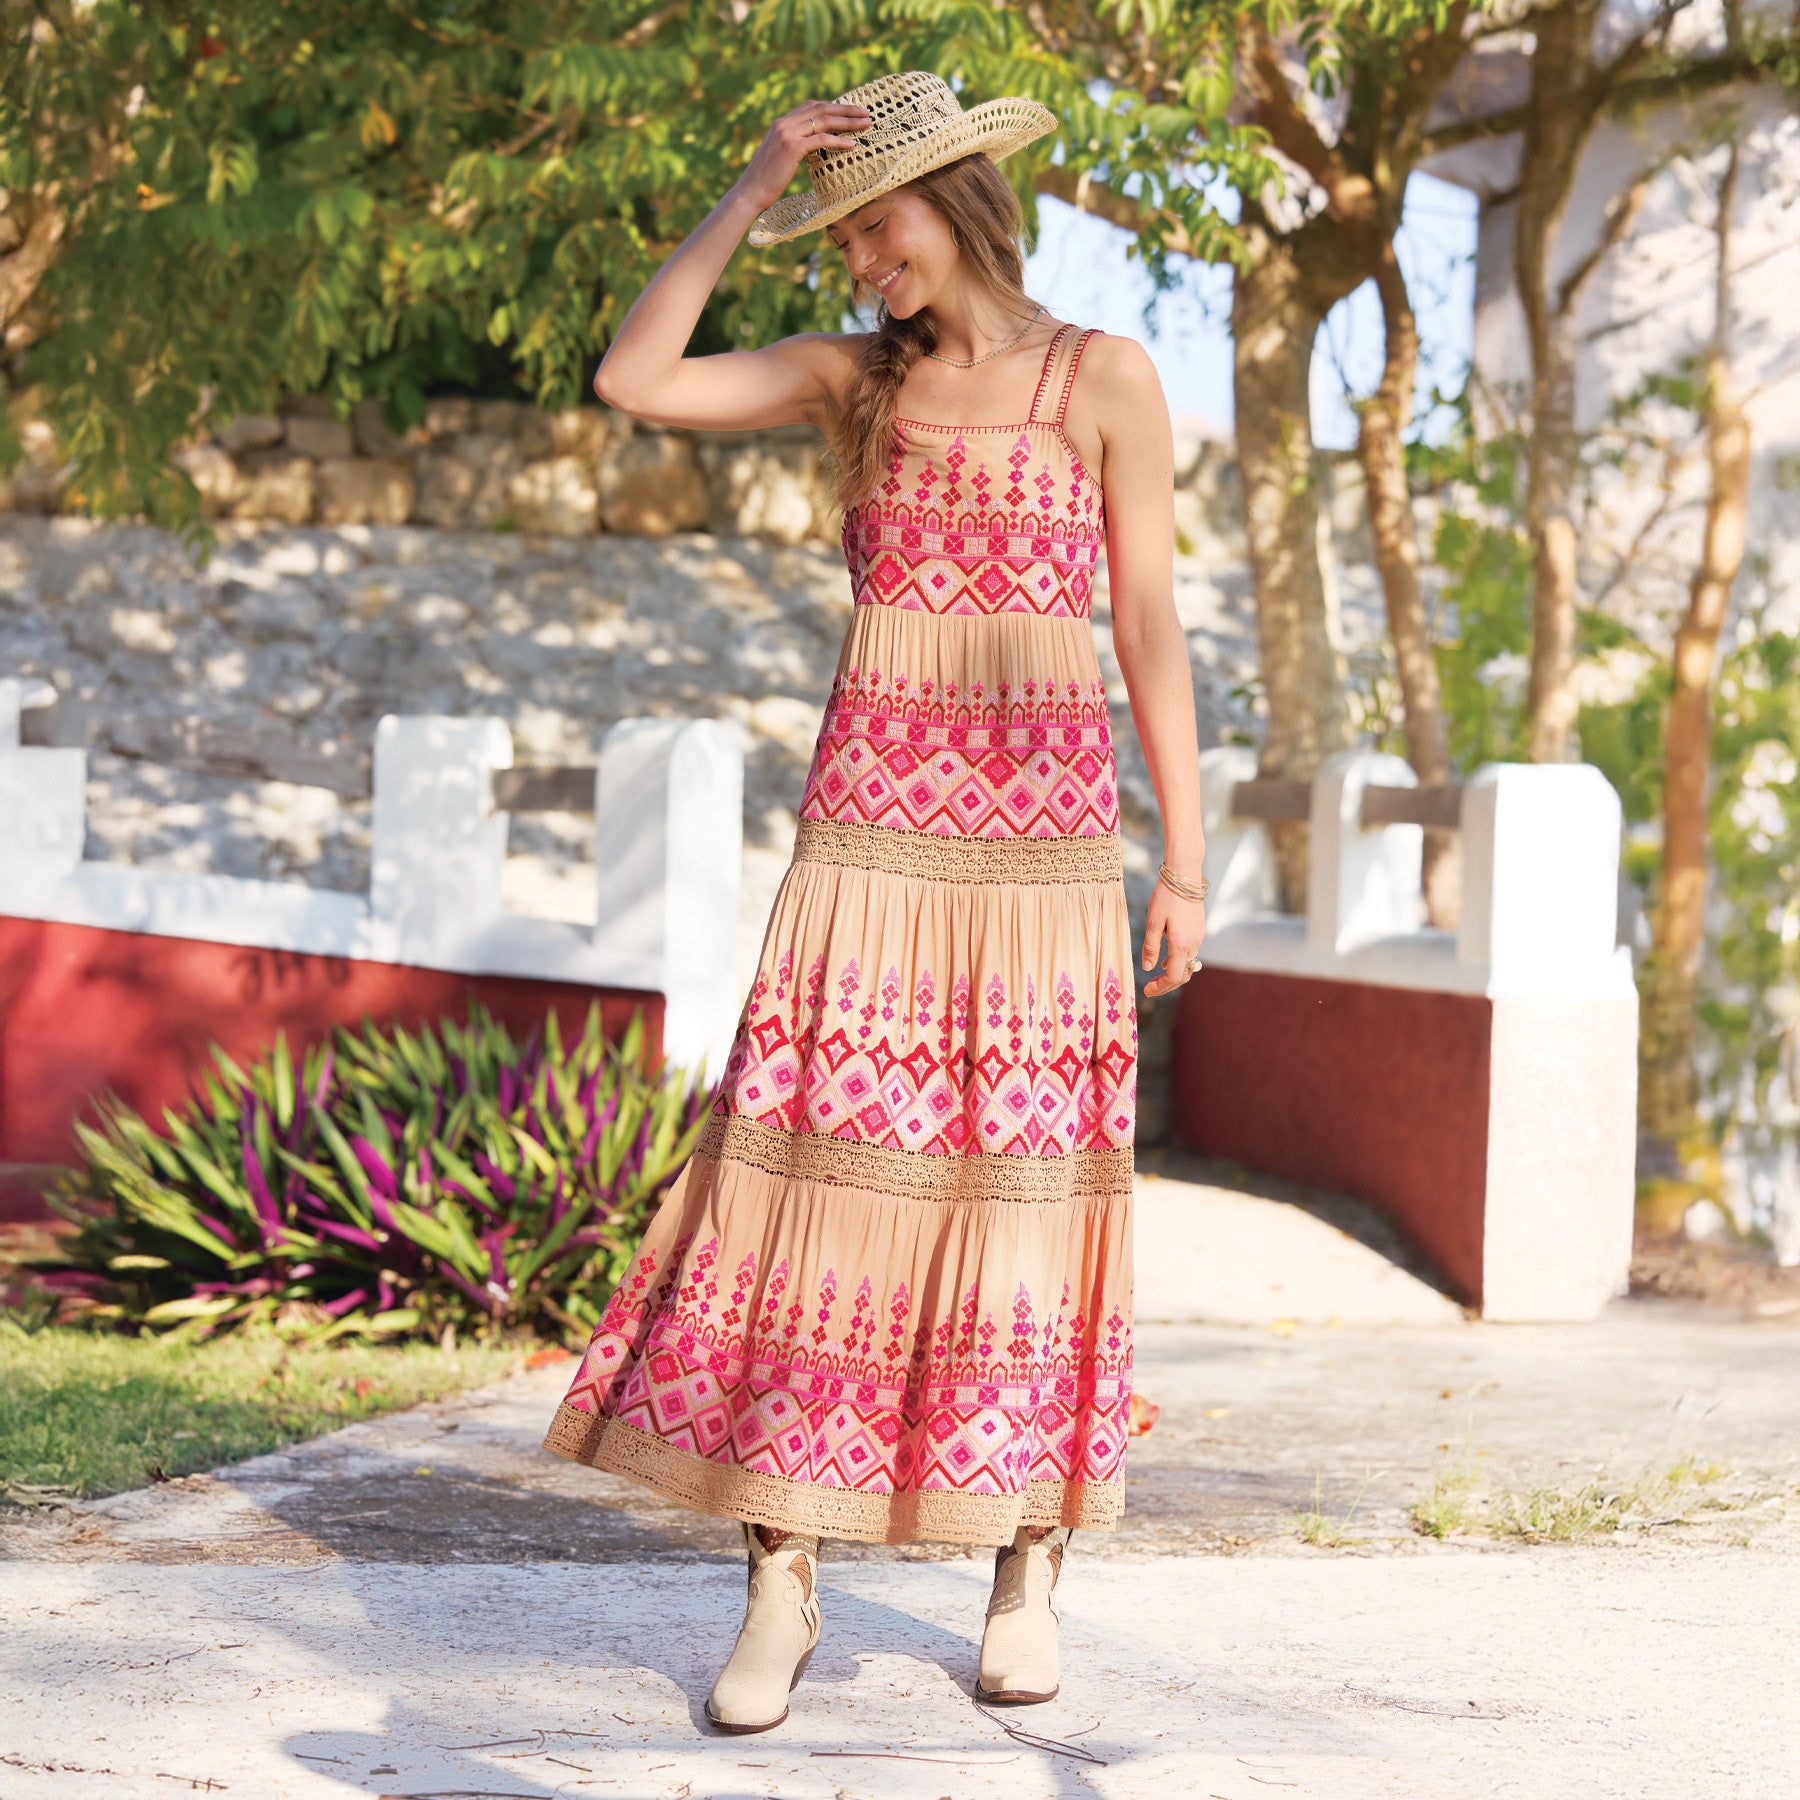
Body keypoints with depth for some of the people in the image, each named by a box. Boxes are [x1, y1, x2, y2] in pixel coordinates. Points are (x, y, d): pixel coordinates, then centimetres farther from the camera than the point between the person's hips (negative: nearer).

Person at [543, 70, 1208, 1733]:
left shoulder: (1105, 380, 2)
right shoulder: (854, 377, 11)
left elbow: (1153, 626, 1)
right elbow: (632, 381, 0)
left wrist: (1185, 859, -2)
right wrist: (749, 194, -2)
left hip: (1041, 819, -2)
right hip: (872, 823, 2)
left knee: (1025, 1184, 1)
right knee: (824, 1174, -6)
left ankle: (1029, 1569, 13)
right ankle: (783, 1590, -3)